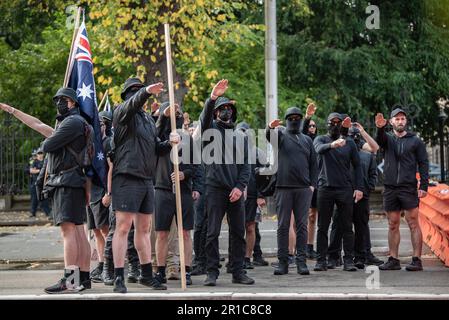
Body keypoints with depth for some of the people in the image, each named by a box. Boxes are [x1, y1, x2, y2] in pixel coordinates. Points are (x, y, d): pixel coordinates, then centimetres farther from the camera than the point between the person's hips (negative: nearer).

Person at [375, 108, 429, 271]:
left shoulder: (415, 141, 7)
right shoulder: (388, 139, 12)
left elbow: (423, 164, 3)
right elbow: (379, 140, -12)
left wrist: (423, 186, -8)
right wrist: (380, 128, -36)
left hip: (409, 188, -3)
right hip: (390, 189, 3)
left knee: (413, 223, -6)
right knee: (393, 225, 7)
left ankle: (417, 260, -6)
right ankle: (393, 260, 11)